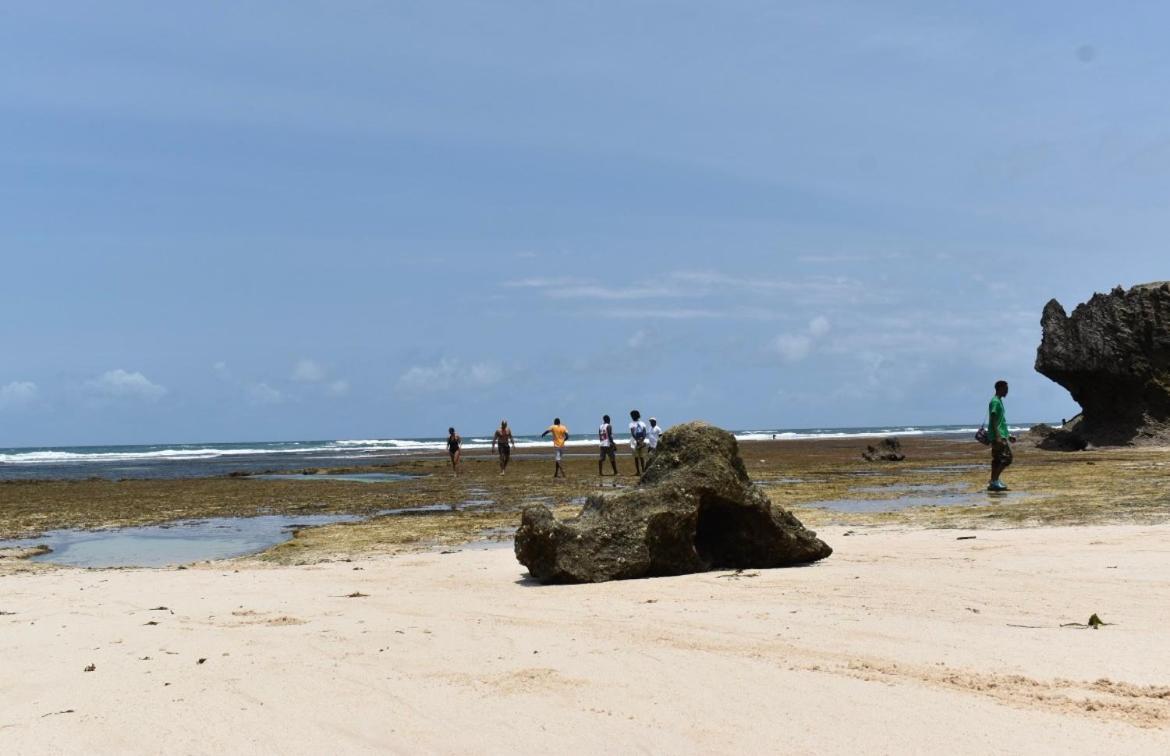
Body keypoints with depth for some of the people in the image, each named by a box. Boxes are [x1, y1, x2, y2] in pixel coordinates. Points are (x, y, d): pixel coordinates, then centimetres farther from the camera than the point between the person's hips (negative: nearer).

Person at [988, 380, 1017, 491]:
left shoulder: (999, 401, 19)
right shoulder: (995, 402, -12)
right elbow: (993, 421, -20)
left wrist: (1008, 435, 28)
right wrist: (998, 436, -26)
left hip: (1001, 436, 10)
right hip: (998, 436, -10)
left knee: (997, 460, 9)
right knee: (1006, 458, -12)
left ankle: (993, 482, 10)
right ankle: (994, 481, -12)